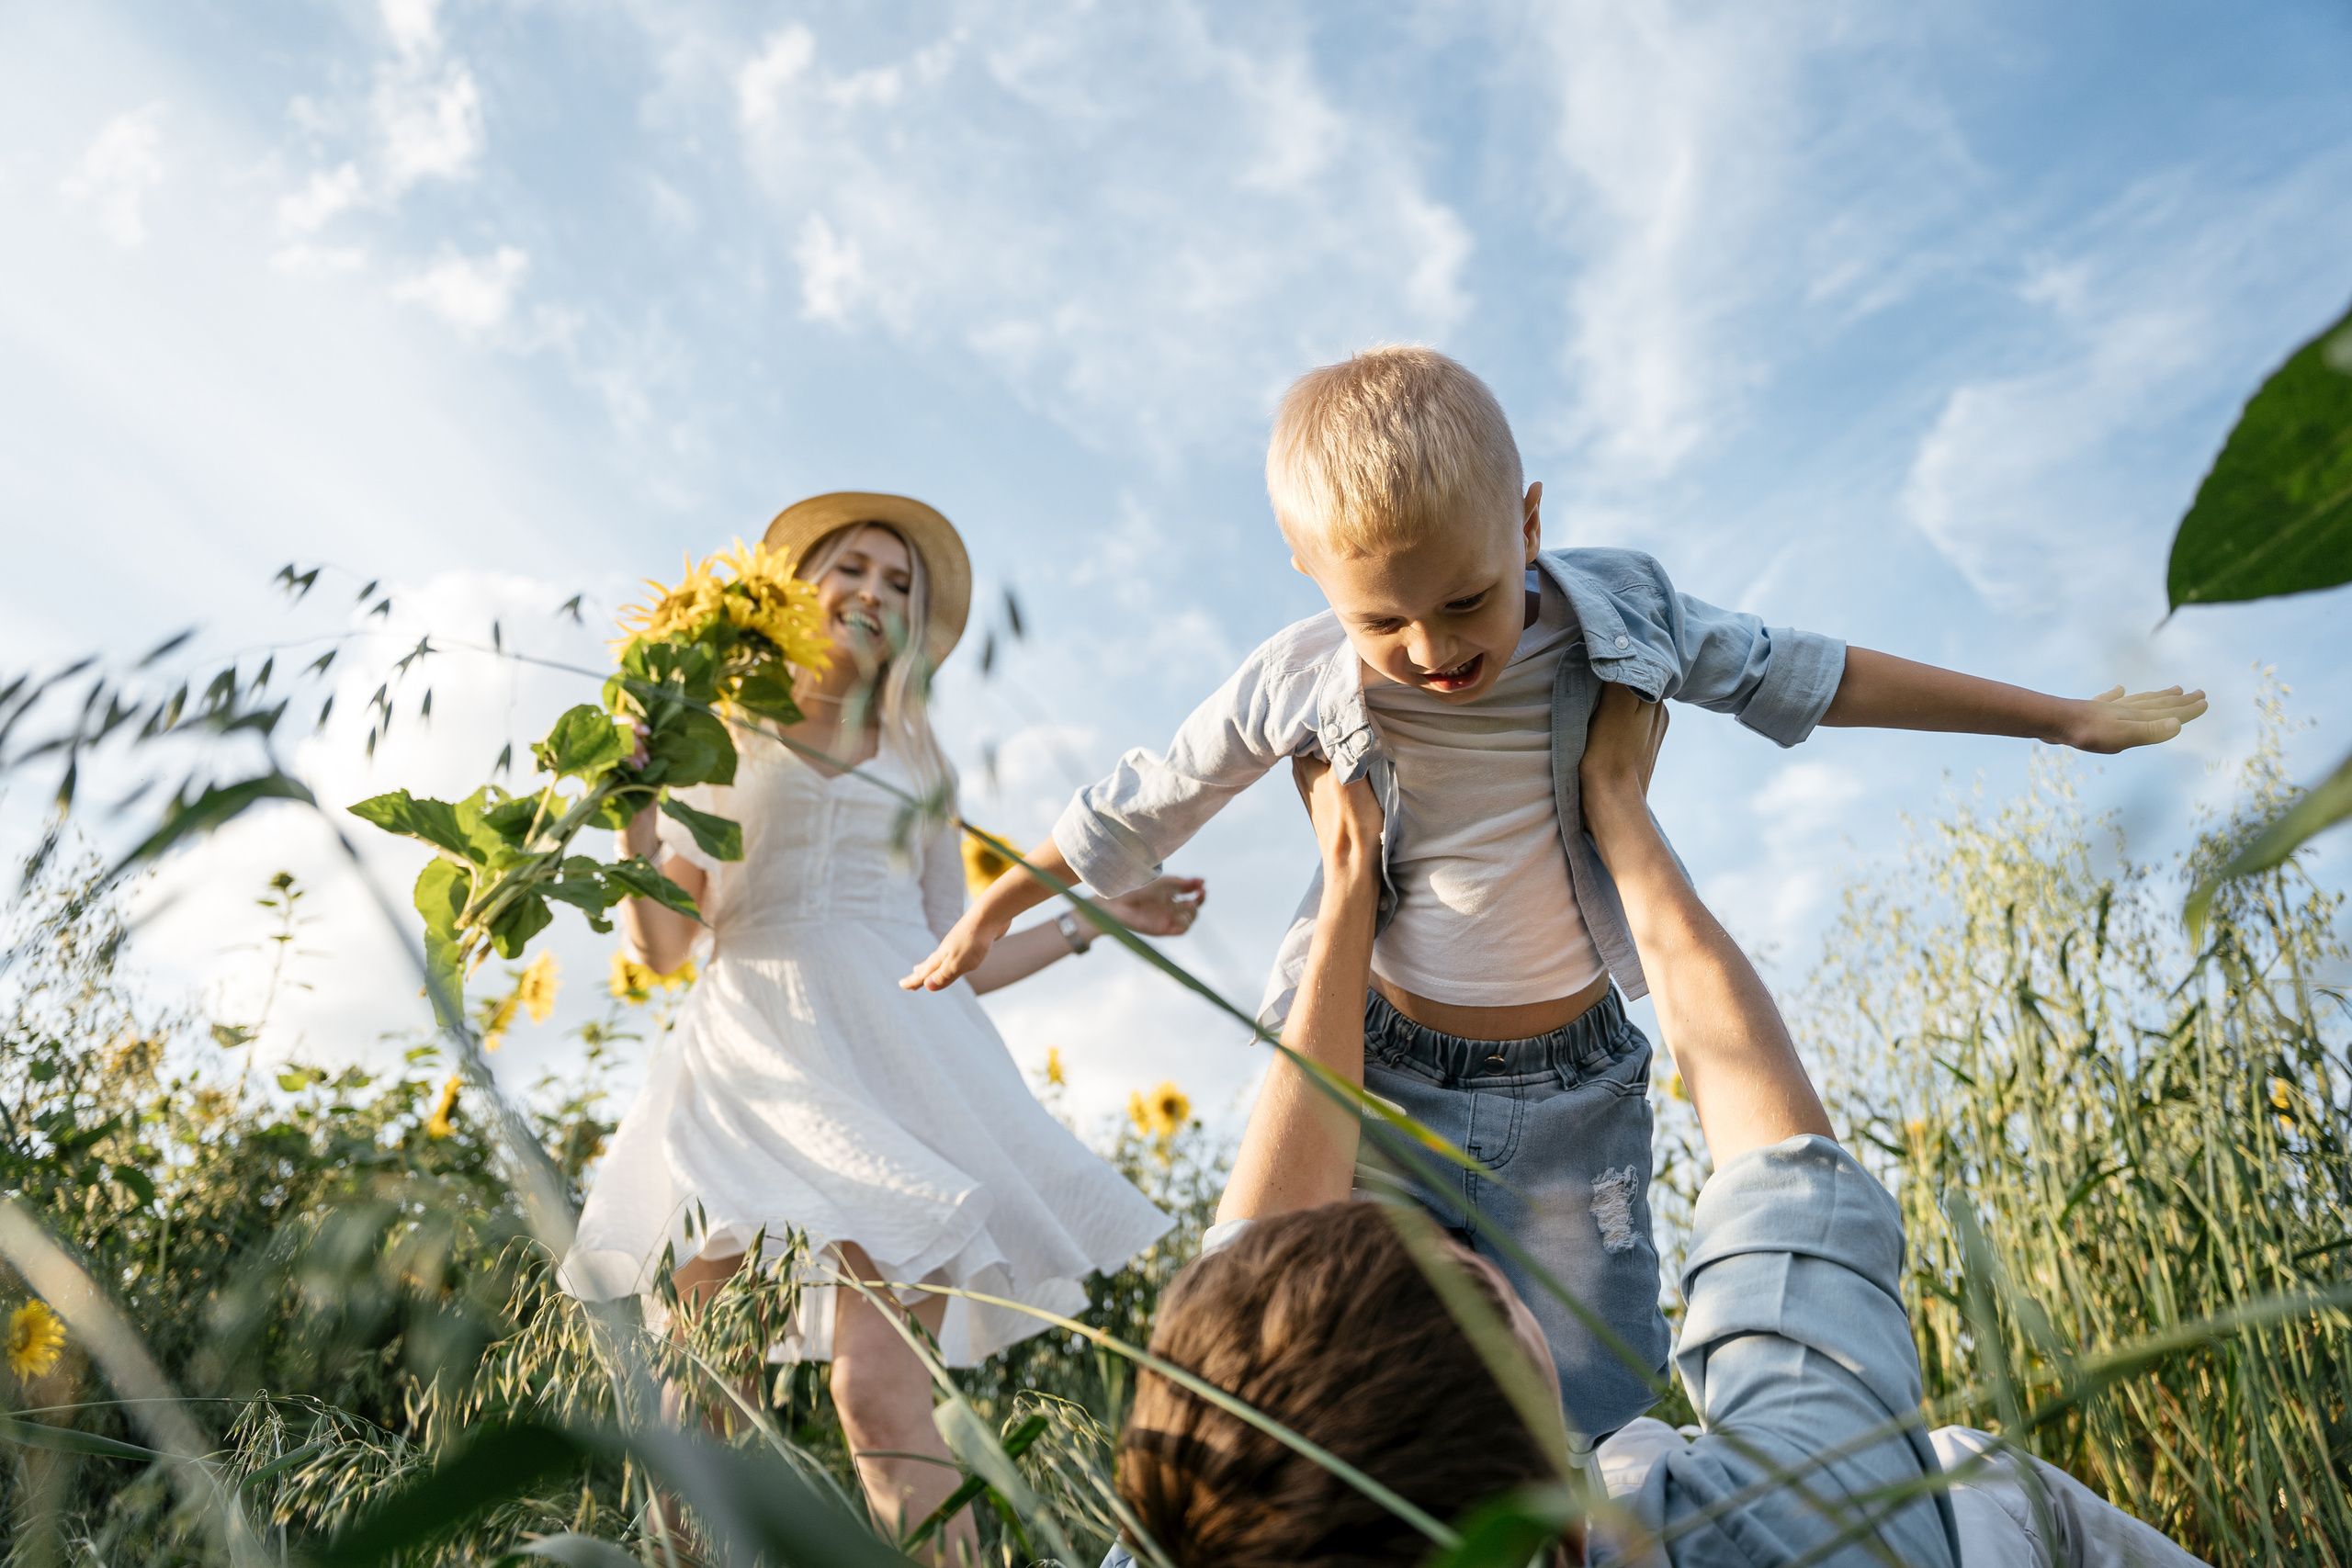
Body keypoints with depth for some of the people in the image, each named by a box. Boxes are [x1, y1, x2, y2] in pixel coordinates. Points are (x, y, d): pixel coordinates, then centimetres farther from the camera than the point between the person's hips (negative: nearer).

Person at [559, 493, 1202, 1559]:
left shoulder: (918, 769, 22)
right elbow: (659, 947, 9)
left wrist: (1095, 919, 16)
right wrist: (637, 810, -5)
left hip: (899, 1060, 0)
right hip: (759, 1062, 0)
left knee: (882, 1395, -16)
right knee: (694, 1395, -2)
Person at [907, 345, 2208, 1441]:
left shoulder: (1617, 619, -13)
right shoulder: (1297, 683, -15)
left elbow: (1813, 678, 1)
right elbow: (1137, 807, 0)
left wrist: (2066, 719, 11)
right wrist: (994, 911, 14)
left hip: (1569, 1096, 1)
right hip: (1377, 1075, 0)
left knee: (1599, 1428, 10)